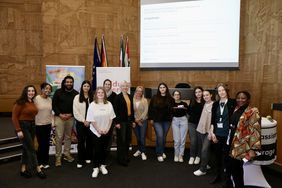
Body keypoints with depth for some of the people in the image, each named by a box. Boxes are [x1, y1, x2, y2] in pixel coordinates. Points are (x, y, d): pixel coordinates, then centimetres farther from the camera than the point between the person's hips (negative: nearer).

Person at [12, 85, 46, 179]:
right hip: (23, 126, -7)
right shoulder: (20, 102, -13)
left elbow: (33, 114, 6)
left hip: (32, 126, 7)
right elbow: (14, 117, -13)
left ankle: (23, 170, 28)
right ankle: (38, 170, 8)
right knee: (31, 148, -2)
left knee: (27, 148, 14)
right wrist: (18, 130, -16)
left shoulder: (33, 102, 6)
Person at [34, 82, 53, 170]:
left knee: (47, 143, 9)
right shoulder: (36, 98, -9)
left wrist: (52, 121, 9)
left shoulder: (50, 99, 6)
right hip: (39, 124, -5)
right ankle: (40, 162, 17)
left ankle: (45, 162, 22)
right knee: (41, 143, -2)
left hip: (48, 124, 5)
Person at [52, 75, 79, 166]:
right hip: (59, 117, -2)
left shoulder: (75, 93, 2)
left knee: (68, 136, 10)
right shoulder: (58, 92, -1)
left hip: (70, 117, 2)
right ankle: (58, 157, 8)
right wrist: (60, 114, -10)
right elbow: (54, 105, 0)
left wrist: (70, 114, -7)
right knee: (59, 137, -3)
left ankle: (67, 154, 24)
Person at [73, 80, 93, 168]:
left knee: (89, 140, 9)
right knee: (81, 141, 1)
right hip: (80, 122, -2)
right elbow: (75, 111, -5)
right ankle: (80, 161, 9)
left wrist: (89, 121, -9)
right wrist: (83, 121, -9)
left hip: (90, 122, 2)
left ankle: (88, 157, 25)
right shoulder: (77, 97, 0)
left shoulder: (92, 97, 4)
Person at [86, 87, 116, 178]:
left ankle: (102, 166, 28)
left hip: (106, 132, 2)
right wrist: (99, 130, -11)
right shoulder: (92, 105, -9)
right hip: (96, 131, -2)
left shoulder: (109, 104, -3)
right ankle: (96, 168, 16)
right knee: (97, 150, 2)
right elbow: (91, 120, -9)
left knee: (104, 149, 11)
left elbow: (111, 118, 1)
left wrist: (107, 129, -7)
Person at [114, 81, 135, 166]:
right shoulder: (118, 97, -7)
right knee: (121, 140, 1)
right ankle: (121, 159, 12)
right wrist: (117, 122, -15)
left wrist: (133, 120, 11)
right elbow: (115, 110, -11)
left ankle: (126, 156, 27)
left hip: (129, 120, 6)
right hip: (121, 121, -6)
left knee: (128, 139, 12)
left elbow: (132, 109, 13)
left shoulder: (130, 97, 11)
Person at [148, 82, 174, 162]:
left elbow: (172, 108, 7)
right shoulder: (154, 98, -3)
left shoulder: (170, 98, 1)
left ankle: (162, 152, 30)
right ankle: (159, 154, 4)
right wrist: (151, 118, -1)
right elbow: (150, 108, 0)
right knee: (160, 136, -9)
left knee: (164, 137, 11)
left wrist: (171, 117, 2)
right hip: (157, 120, -2)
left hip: (167, 120, 2)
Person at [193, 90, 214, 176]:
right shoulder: (203, 105, 9)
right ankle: (206, 164, 31)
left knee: (204, 149, -8)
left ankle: (202, 169, 2)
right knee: (203, 149, 15)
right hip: (201, 129, 6)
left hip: (209, 131, -6)